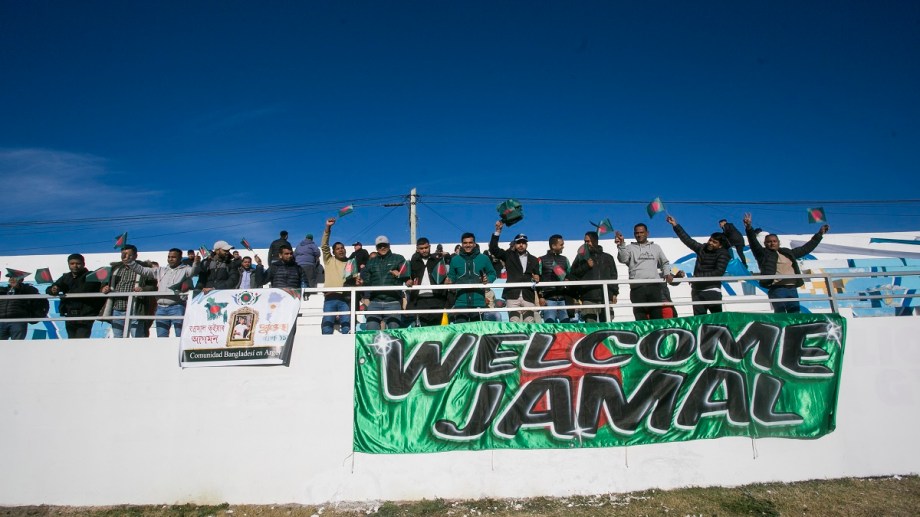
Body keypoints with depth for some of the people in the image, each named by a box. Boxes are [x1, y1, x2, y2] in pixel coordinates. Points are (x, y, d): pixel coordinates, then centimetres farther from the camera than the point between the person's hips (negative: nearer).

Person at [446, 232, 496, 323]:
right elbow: (451, 276, 12)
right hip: (460, 302, 0)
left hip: (478, 302, 0)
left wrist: (488, 279, -8)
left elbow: (492, 274, 12)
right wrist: (449, 281, -10)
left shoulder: (483, 258, 5)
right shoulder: (455, 259, 7)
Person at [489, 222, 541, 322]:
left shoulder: (534, 260, 19)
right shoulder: (509, 256, 14)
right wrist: (498, 231, -3)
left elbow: (537, 277, 18)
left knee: (529, 322, -7)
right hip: (512, 295, -2)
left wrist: (536, 279, -7)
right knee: (514, 322, -13)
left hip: (528, 296, 2)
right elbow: (493, 249, 4)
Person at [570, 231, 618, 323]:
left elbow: (613, 276, 18)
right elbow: (573, 274, 5)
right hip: (588, 298, -1)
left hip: (606, 295, 2)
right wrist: (586, 266, -5)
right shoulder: (581, 257, 15)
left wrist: (614, 293, 10)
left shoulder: (607, 257, 20)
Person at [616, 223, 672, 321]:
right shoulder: (630, 248, 12)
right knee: (641, 318, -6)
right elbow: (623, 259, -8)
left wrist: (667, 273, 10)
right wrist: (621, 245, -24)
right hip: (637, 287, -2)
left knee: (657, 316, -1)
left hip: (654, 286, 2)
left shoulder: (656, 247, 22)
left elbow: (665, 262, 29)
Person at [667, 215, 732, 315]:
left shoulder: (723, 254, -6)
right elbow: (688, 240, 14)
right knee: (698, 317, 5)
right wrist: (675, 225, 13)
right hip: (696, 290, 6)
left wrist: (699, 276, -21)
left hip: (712, 291, -6)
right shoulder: (702, 248, 10)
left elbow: (719, 272, -17)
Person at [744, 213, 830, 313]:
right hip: (776, 289, -5)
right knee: (780, 313, -14)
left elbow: (806, 248, 34)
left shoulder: (788, 253, 23)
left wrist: (819, 234, 38)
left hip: (792, 289, 5)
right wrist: (749, 228, -22)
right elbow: (753, 242, -6)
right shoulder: (763, 253, 8)